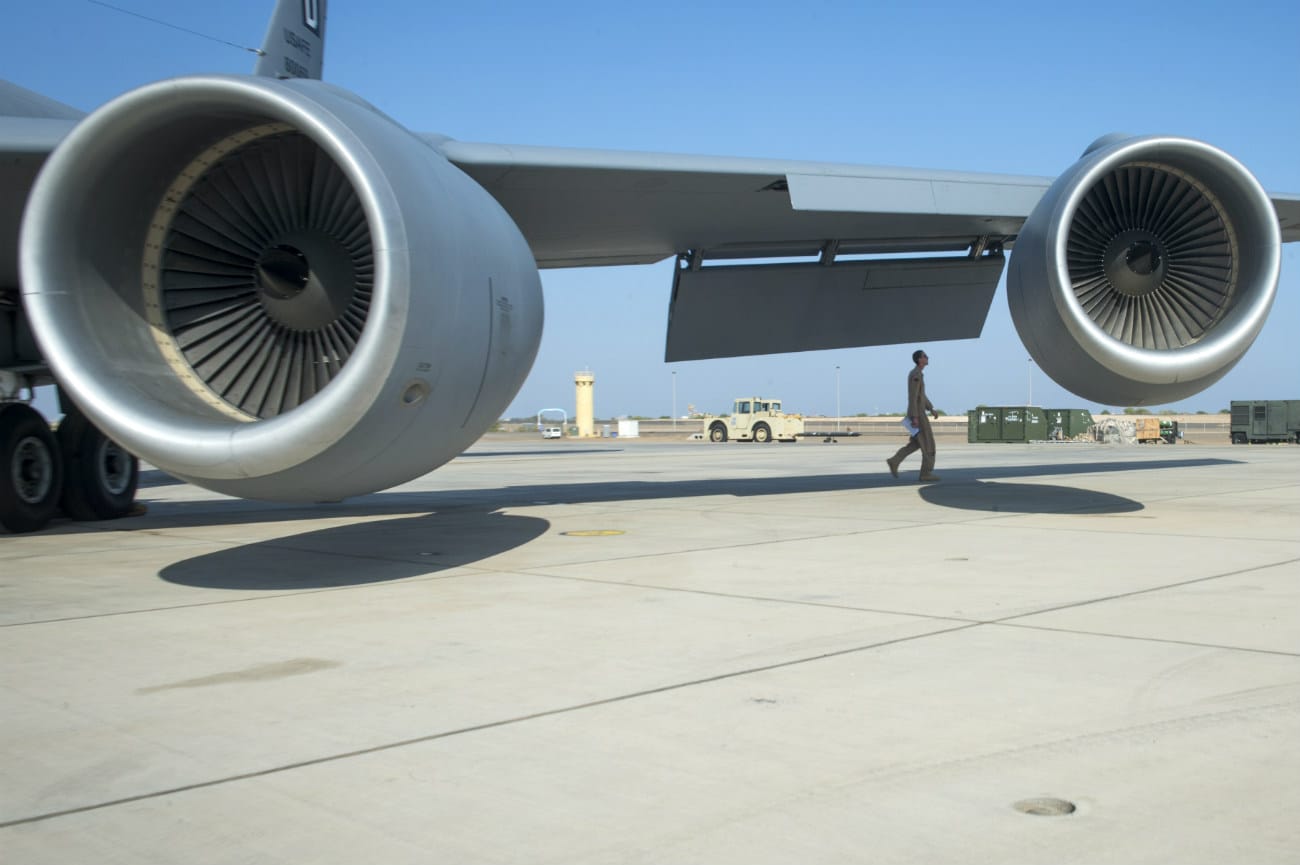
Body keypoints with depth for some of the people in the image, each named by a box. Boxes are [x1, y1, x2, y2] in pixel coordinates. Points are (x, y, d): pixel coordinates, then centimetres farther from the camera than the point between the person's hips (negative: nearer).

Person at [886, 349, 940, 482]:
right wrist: (915, 417, -25)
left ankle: (894, 462, 9)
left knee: (916, 443, 15)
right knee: (928, 443, -2)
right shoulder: (916, 375, -19)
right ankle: (926, 473, 1)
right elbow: (912, 397, -23)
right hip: (918, 414, -10)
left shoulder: (916, 374, 15)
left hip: (917, 413, 10)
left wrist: (932, 410, 22)